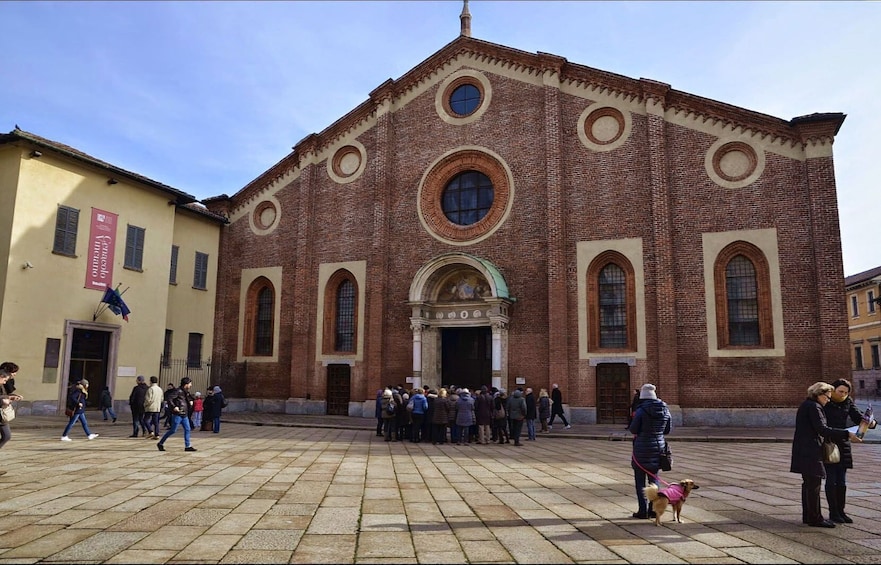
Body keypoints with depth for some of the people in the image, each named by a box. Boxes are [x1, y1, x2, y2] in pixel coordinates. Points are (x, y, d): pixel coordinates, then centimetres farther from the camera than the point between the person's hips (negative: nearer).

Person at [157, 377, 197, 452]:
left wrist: (190, 402, 11)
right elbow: (169, 397, -22)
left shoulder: (186, 392, 14)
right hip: (177, 414, -8)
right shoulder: (178, 391, -13)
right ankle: (160, 443, 12)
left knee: (187, 429, 4)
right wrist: (174, 407, -25)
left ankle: (187, 446, 8)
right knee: (173, 430, -2)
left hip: (184, 414, 8)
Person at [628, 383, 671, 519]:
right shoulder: (665, 410, 0)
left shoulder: (641, 410, -17)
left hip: (642, 448, -5)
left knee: (640, 481, 5)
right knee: (654, 479, 16)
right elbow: (668, 430, 10)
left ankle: (643, 510, 6)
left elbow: (633, 430, -12)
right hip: (659, 447, 5)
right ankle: (654, 509, 18)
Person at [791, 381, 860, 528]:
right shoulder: (813, 407, -14)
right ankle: (815, 518, 0)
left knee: (809, 484, 15)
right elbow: (822, 429, -23)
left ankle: (808, 516, 22)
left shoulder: (806, 405, 17)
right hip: (810, 451, -11)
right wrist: (847, 434, -26)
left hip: (804, 451, 11)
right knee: (814, 484, -5)